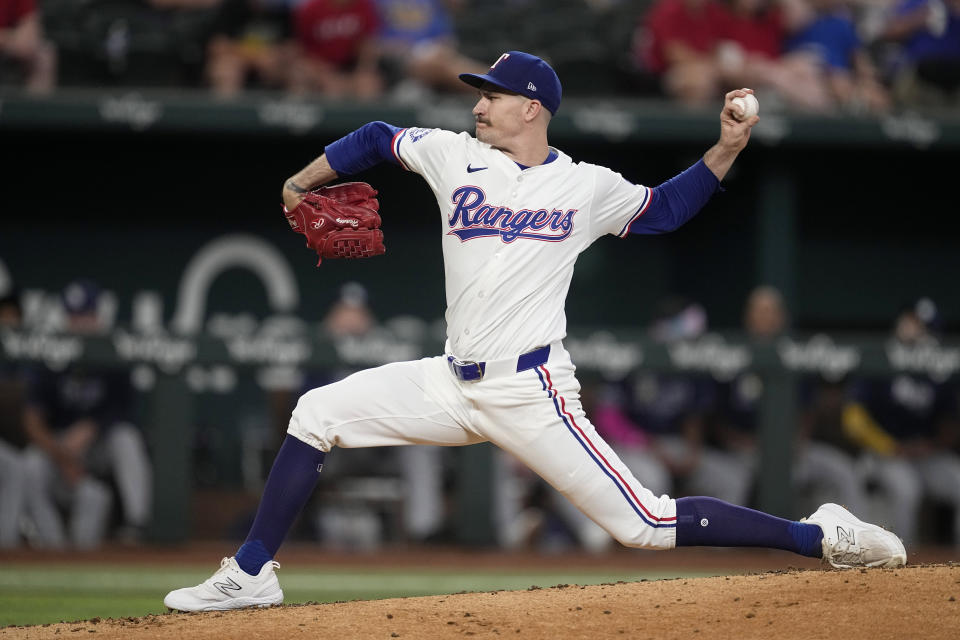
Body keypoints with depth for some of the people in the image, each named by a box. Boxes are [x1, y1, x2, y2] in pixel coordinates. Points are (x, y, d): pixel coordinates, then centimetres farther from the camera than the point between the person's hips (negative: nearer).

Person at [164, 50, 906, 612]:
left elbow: (663, 209, 15)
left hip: (532, 392, -5)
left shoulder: (588, 188, 0)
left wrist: (726, 150, 4)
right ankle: (250, 576, 7)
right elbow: (376, 139, 22)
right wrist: (302, 184, 18)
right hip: (454, 385, 5)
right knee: (317, 414, -2)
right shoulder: (454, 157, 7)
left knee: (647, 525, -11)